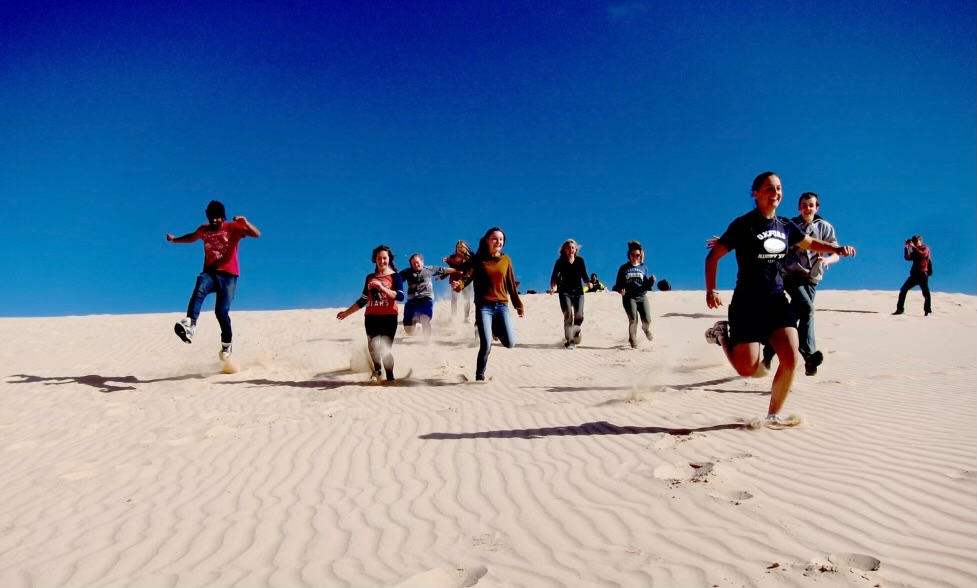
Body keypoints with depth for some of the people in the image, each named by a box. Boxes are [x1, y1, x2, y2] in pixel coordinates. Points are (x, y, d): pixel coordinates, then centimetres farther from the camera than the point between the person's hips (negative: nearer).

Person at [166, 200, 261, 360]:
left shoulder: (233, 227, -4)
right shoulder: (204, 229, 11)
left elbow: (257, 234, -18)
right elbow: (191, 237, 36)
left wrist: (245, 223, -34)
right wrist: (175, 240, 32)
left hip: (228, 274, -4)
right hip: (209, 272, 4)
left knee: (222, 311, -11)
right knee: (198, 292, -31)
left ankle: (226, 344, 8)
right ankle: (189, 326, -48)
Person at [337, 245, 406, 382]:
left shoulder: (394, 276, 1)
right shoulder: (370, 277, 13)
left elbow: (400, 296, -14)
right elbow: (363, 299, 20)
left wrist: (382, 288, -23)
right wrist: (346, 312, 21)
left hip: (388, 317, -4)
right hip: (371, 317, 4)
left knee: (385, 348, -6)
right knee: (373, 347, -1)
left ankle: (390, 376, 7)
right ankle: (377, 371, 20)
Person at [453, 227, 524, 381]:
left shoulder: (505, 260, 9)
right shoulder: (477, 259, -1)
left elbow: (511, 284, 14)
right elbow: (465, 277, -11)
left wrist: (518, 305, 16)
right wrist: (459, 285, -34)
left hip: (502, 306, 3)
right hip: (484, 306, -3)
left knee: (510, 343, -4)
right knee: (486, 345, -13)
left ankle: (495, 329, 29)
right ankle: (479, 376, 9)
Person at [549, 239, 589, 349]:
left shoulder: (580, 260, 6)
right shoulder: (560, 261, -1)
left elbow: (584, 275, 9)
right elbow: (554, 276, -2)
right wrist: (553, 287, -20)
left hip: (578, 291, 2)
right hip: (565, 291, -2)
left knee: (579, 316, -5)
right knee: (568, 315, -15)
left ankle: (575, 331, 28)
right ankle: (569, 341, -10)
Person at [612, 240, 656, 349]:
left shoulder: (643, 268, 12)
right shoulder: (624, 268, 7)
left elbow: (647, 286, 10)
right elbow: (617, 284, 7)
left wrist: (651, 280, -11)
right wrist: (620, 290, -15)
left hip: (642, 297, 2)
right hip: (629, 298, -2)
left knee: (647, 319, -8)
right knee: (633, 320, -11)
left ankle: (646, 329, 30)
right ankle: (633, 343, 6)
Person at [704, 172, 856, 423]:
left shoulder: (785, 226, 8)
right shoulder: (743, 225, -9)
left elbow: (811, 243, 26)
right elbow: (713, 256, -7)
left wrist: (837, 249, 7)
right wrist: (711, 291, -15)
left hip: (776, 299, 5)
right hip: (747, 303, -5)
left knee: (791, 360, -9)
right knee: (748, 369, -6)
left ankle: (773, 415, 10)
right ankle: (722, 334, 25)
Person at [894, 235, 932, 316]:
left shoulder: (925, 248, 1)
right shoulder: (915, 251, 18)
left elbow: (923, 254, -21)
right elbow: (908, 258, 5)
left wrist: (914, 247, -22)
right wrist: (906, 248, -3)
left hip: (923, 274, -6)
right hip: (914, 274, 6)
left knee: (925, 293, -10)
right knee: (903, 290, 1)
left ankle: (927, 311, -7)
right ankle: (900, 309, 4)